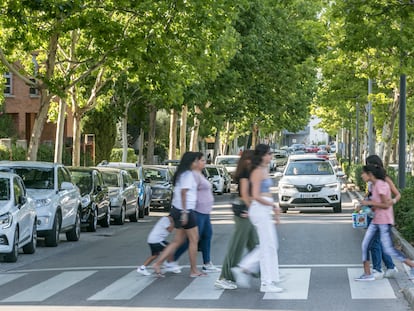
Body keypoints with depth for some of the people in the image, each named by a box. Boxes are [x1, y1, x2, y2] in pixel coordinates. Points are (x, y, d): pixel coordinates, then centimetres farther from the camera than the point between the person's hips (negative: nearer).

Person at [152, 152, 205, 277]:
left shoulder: (180, 174, 16)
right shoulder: (188, 174, -13)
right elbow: (183, 193, -20)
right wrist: (184, 213, -22)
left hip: (177, 209, 10)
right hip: (186, 210, -10)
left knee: (178, 240, 12)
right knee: (194, 240, 1)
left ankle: (158, 263, 5)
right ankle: (194, 271, 7)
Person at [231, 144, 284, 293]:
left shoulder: (265, 170, 16)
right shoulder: (258, 172, -13)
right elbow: (256, 196, -19)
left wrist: (274, 209, 19)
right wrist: (274, 205, -14)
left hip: (265, 211, 10)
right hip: (259, 209, -10)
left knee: (269, 245, 12)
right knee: (268, 246, -5)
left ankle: (243, 268, 14)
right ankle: (267, 283, -1)